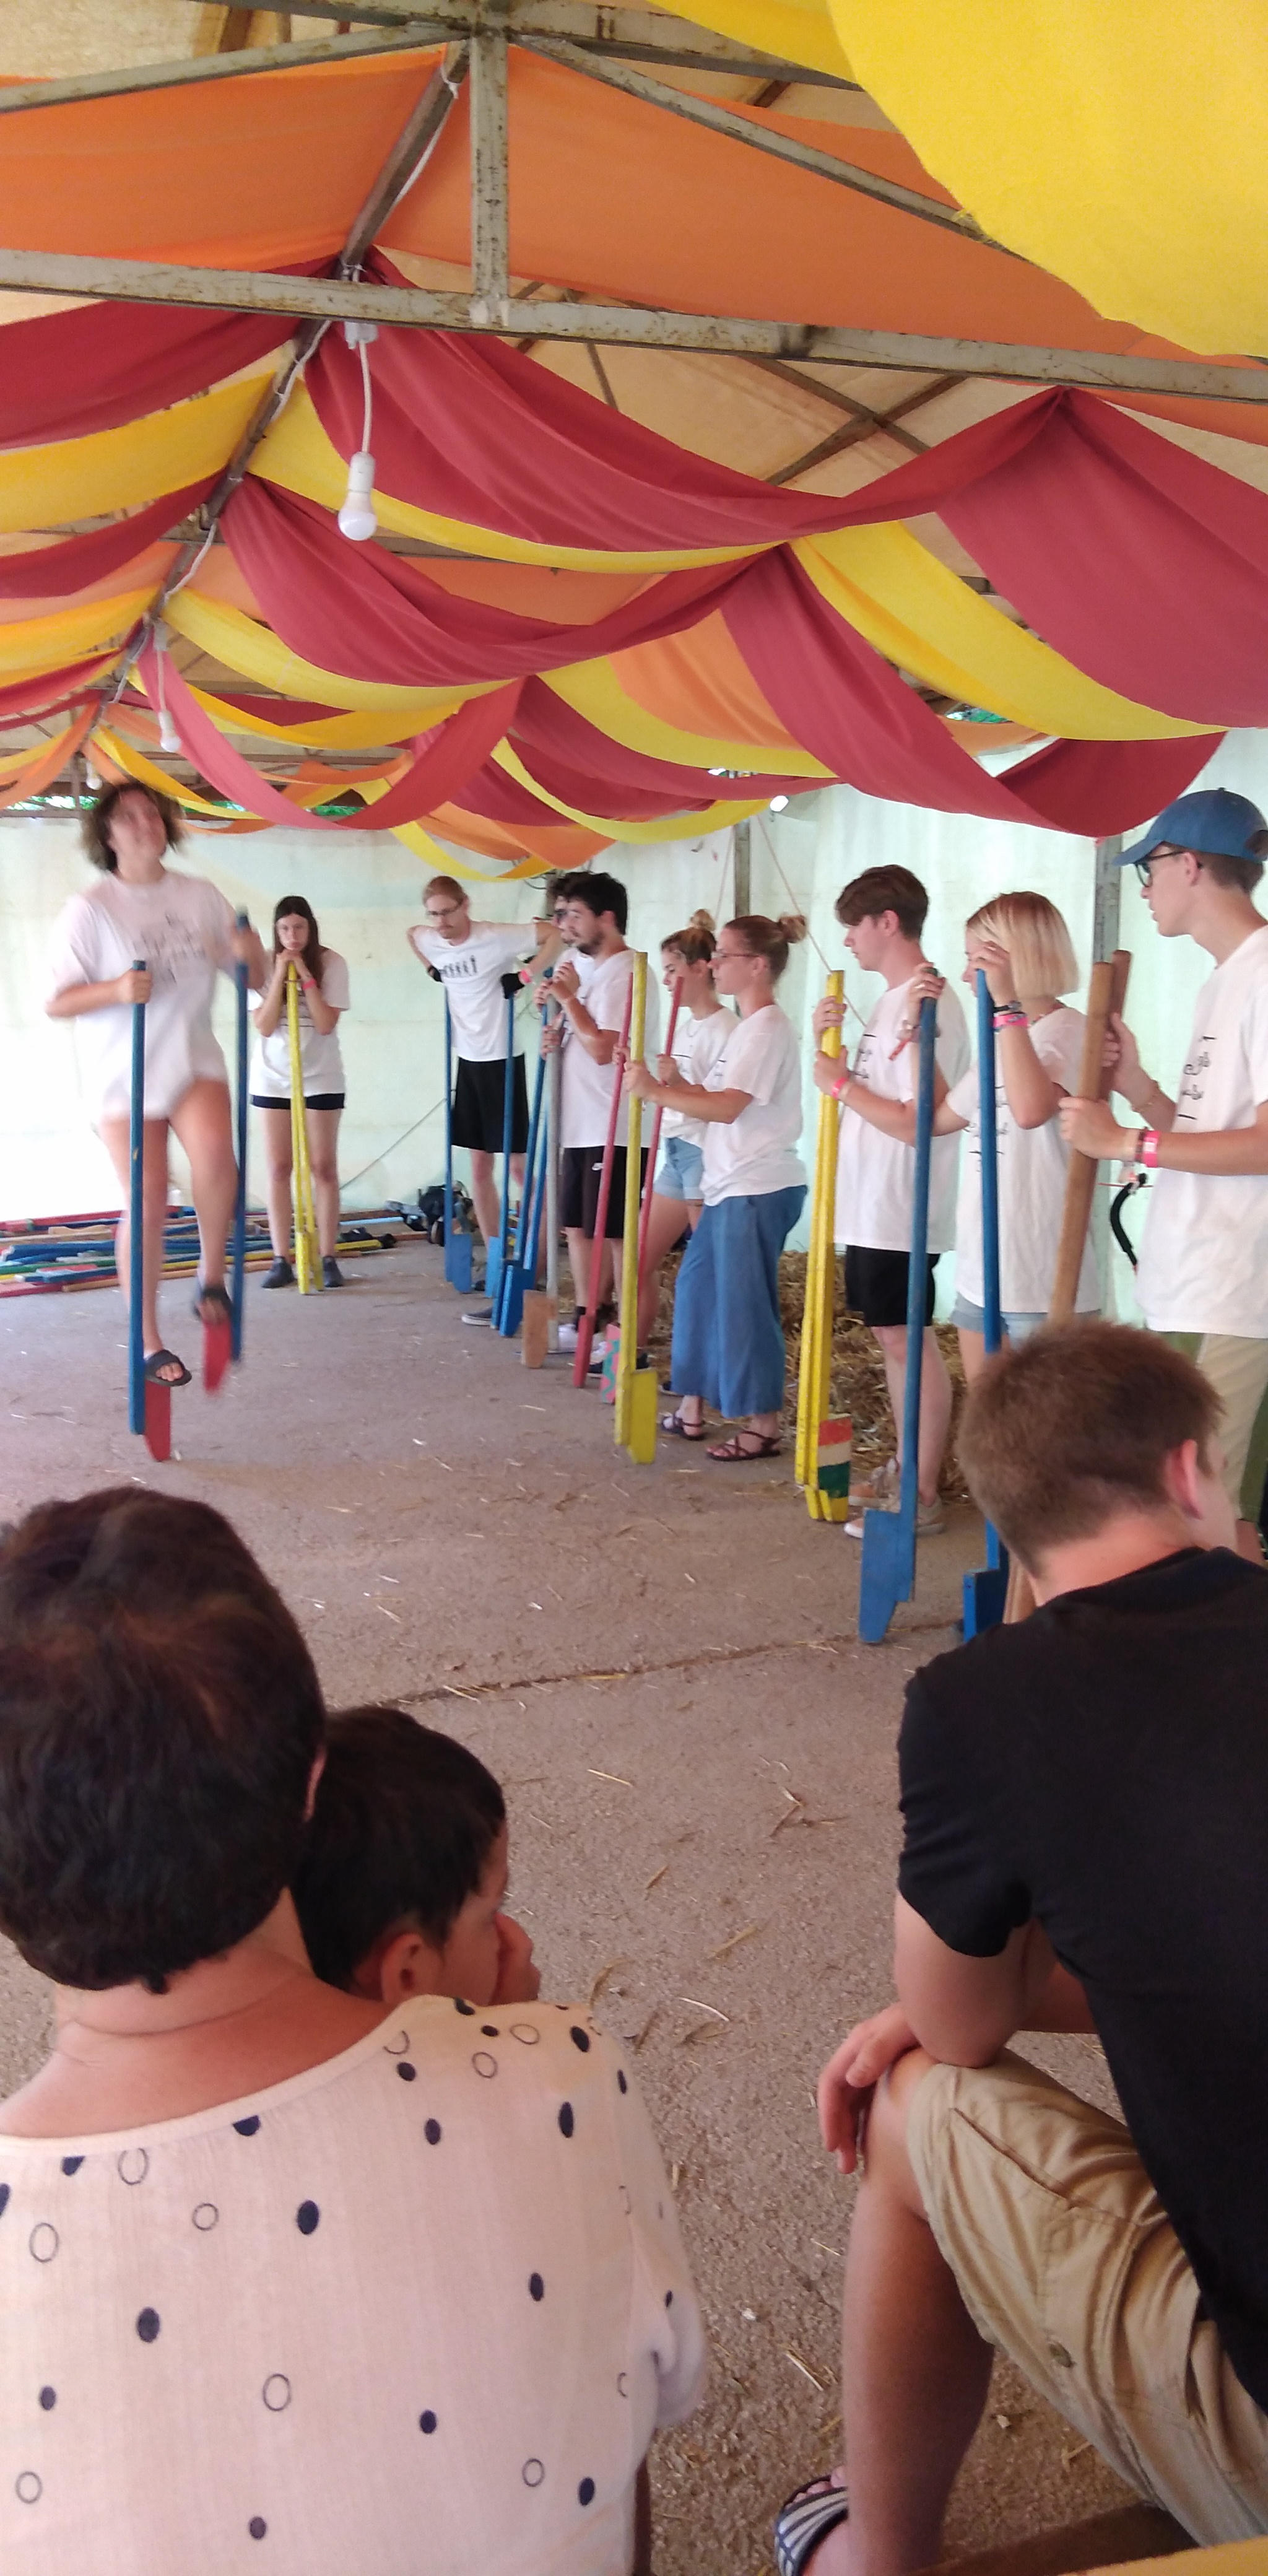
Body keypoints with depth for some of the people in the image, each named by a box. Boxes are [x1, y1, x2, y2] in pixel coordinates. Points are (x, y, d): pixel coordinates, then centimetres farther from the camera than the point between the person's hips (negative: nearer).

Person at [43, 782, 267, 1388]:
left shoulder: (201, 897, 4)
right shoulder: (90, 909, -7)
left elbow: (252, 978, 11)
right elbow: (56, 1003, -9)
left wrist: (251, 955, -13)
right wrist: (117, 991, -27)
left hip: (193, 1061, 2)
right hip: (124, 1075, -2)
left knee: (215, 1153, -30)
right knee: (148, 1206, -1)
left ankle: (211, 1276, -8)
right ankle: (148, 1344, 14)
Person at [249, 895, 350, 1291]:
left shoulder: (331, 963, -7)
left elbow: (325, 1024, -16)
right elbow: (264, 1026, -11)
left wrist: (305, 975, -20)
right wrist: (280, 975, -17)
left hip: (321, 1078, -2)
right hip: (272, 1078, 2)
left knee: (323, 1167, 0)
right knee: (278, 1169, 3)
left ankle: (329, 1258, 5)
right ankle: (281, 1261, 6)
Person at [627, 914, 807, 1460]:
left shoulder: (768, 1028, -15)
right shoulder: (747, 1027, 16)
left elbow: (728, 1107, -22)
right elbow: (716, 1099, 15)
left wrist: (656, 1091, -18)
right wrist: (676, 1083, -1)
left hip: (759, 1190, -10)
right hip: (730, 1186, 10)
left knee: (744, 1303, -3)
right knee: (698, 1289, 15)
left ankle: (764, 1425, 7)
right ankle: (692, 1408, 25)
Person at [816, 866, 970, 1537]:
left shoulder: (928, 1003, -16)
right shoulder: (891, 999, 15)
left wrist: (844, 1086, -15)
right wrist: (829, 1040, 3)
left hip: (901, 1209, -10)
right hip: (870, 1203, 10)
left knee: (908, 1339, -5)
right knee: (893, 1336, 16)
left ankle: (923, 1498, 3)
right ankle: (906, 1469, 28)